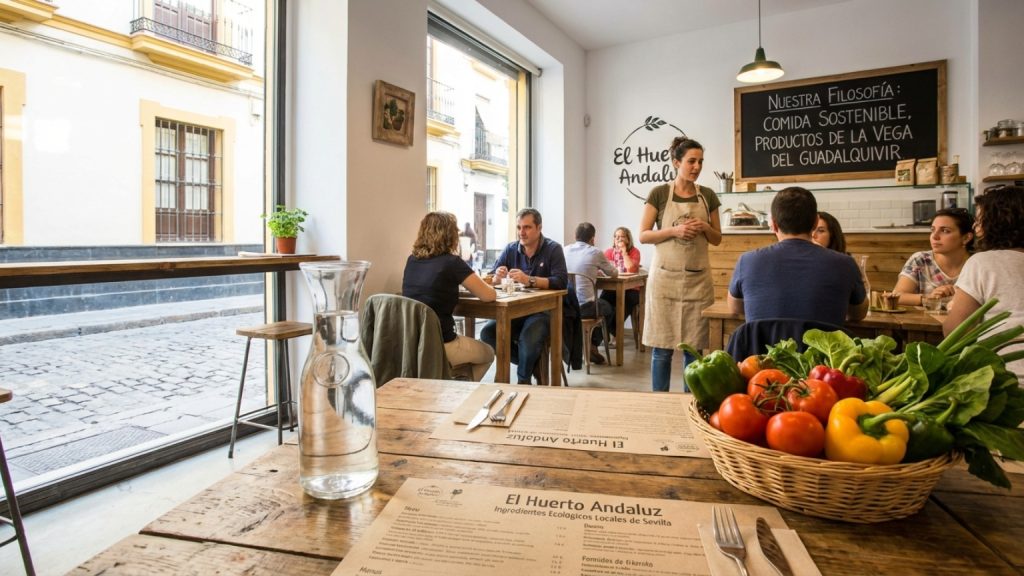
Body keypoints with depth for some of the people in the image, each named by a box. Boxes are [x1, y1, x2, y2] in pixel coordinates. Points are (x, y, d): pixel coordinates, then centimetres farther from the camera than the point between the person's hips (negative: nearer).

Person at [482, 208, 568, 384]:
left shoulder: (553, 249, -5)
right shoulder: (510, 249, 7)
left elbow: (561, 281, -18)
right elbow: (491, 279, 5)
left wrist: (529, 280, -30)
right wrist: (497, 277, -20)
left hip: (542, 309, -4)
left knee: (529, 339, -32)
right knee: (487, 333, -19)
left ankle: (524, 379, 0)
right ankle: (532, 363, 2)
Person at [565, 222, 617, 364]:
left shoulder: (566, 250, 8)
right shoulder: (595, 253, -3)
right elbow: (614, 274, 13)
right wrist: (600, 270, 35)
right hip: (584, 307, -5)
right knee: (609, 310, 29)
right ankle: (593, 344, 20)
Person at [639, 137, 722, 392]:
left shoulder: (708, 195, 8)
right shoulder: (659, 193, -1)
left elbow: (717, 239, 13)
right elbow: (643, 235, -3)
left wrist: (704, 227, -8)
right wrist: (674, 230, -17)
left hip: (698, 280, 3)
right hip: (665, 278, -3)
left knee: (694, 347, 7)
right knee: (662, 346, 2)